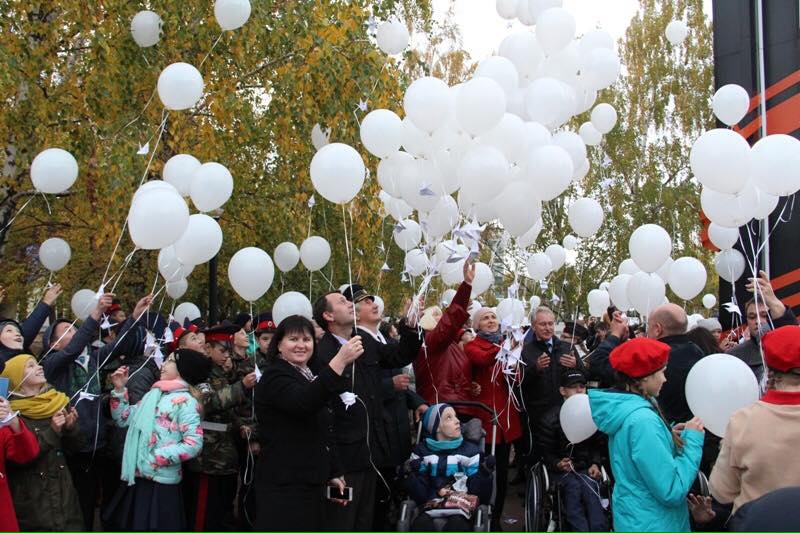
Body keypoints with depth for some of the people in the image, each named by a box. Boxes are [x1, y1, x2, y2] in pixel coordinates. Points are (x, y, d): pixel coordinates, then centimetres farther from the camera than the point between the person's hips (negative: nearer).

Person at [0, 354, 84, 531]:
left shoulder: (58, 402, 6)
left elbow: (77, 446, 11)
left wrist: (71, 427, -9)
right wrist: (51, 431, -20)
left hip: (63, 491, 4)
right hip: (31, 498, -4)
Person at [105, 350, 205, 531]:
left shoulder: (185, 402, -10)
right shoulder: (154, 394, 12)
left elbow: (194, 444, -18)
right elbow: (124, 418, 16)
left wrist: (156, 458, -16)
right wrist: (119, 389, 5)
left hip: (161, 482, -7)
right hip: (136, 478, 7)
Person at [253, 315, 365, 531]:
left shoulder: (310, 377, 17)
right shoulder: (275, 377, -10)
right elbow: (303, 403, -32)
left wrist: (334, 474, 17)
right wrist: (340, 361, -38)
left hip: (312, 484, 9)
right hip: (284, 487, -8)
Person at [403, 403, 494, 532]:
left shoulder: (470, 450, 11)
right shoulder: (422, 451, 11)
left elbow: (476, 493, 4)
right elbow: (420, 495, 5)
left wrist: (484, 474, -12)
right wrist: (412, 476, -12)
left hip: (461, 507, 0)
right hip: (431, 508, 1)